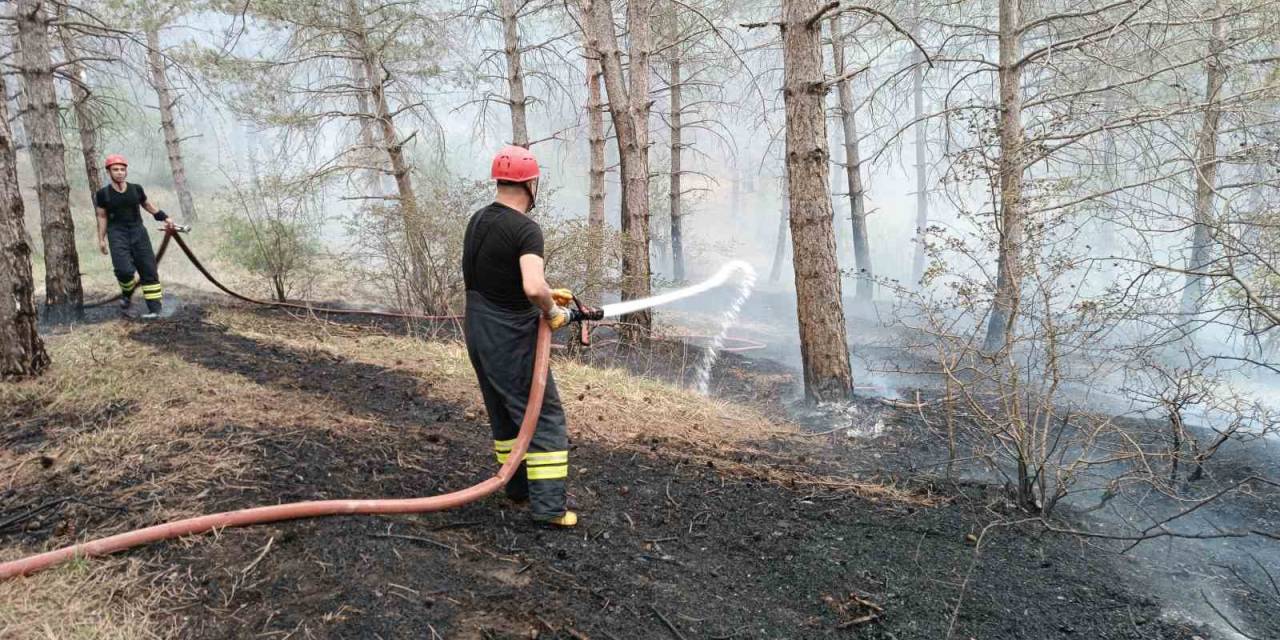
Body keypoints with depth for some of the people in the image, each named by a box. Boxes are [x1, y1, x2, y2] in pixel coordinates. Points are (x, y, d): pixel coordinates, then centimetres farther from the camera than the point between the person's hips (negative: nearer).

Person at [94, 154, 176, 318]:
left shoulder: (136, 189, 4)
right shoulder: (103, 194, 0)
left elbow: (147, 205, 22)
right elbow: (102, 217, 7)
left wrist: (164, 217, 18)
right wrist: (101, 239, 7)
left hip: (138, 231, 2)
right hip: (117, 234, -2)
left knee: (148, 269, -4)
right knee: (124, 270, -20)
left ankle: (154, 308, 0)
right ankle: (127, 294, 13)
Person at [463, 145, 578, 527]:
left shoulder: (478, 221, 8)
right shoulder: (526, 229, -19)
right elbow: (533, 288, -34)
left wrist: (547, 294, 17)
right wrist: (552, 311, -14)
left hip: (477, 331, 9)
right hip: (511, 338, -9)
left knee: (504, 414, 19)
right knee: (545, 416, 0)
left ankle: (519, 488, 29)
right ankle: (548, 505, -1)